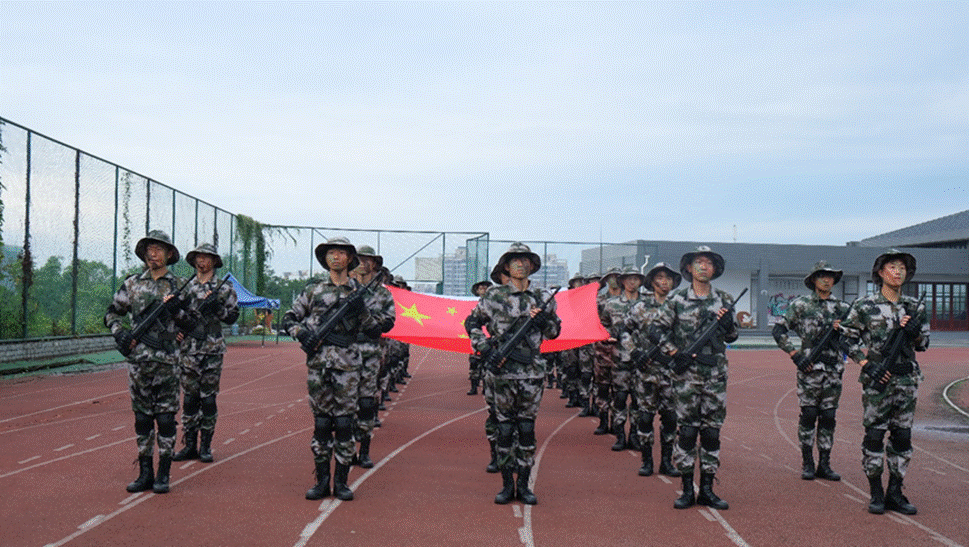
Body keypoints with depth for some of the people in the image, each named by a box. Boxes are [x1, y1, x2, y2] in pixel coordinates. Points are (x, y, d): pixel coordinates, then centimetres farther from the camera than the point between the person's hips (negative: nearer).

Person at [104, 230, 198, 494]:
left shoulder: (179, 285, 4)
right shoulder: (132, 283, 9)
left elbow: (192, 323, 6)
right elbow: (112, 313, 15)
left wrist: (177, 309, -13)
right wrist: (120, 332, -3)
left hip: (167, 359, -2)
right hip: (138, 358, 2)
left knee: (166, 417, 0)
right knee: (142, 418, 7)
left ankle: (163, 474, 7)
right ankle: (145, 473, 15)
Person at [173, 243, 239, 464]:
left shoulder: (224, 289, 4)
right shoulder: (185, 287, 11)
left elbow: (233, 316, 4)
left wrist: (217, 309, -14)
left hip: (212, 350, -2)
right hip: (188, 350, 2)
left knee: (208, 399, 1)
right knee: (189, 398, 5)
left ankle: (205, 446, 8)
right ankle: (189, 445, 12)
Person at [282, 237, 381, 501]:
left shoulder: (358, 292, 10)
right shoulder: (313, 289, 9)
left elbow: (374, 328, 9)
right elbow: (289, 318, 11)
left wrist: (360, 309, -8)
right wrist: (301, 332, -9)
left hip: (347, 363, 0)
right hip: (318, 362, 0)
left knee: (344, 422, -1)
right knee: (321, 422, 4)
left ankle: (341, 481, 8)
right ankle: (322, 480, 12)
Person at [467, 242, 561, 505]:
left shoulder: (543, 297, 8)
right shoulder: (494, 296, 2)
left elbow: (555, 331, 15)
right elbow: (472, 324, 8)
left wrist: (543, 320, -6)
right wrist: (484, 347, -5)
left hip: (533, 372, 2)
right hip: (503, 371, -1)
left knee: (527, 428, 5)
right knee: (505, 429, 3)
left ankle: (524, 485, 13)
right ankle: (507, 484, 13)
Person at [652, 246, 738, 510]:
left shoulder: (724, 300, 8)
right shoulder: (677, 300, 0)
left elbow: (732, 337, 15)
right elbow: (656, 330, 0)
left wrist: (728, 323, -6)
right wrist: (676, 354, -10)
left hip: (716, 374, 3)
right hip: (686, 374, -3)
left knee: (712, 432, 5)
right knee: (687, 431, -2)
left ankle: (707, 490, 14)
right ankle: (687, 490, 7)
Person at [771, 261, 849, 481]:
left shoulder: (842, 308, 11)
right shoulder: (800, 305, 0)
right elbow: (778, 331, -3)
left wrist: (842, 329, -7)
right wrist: (795, 355, -10)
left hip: (834, 369, 4)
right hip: (810, 368, -3)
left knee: (828, 417, 6)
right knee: (808, 415, -1)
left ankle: (824, 465, 13)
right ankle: (807, 464, 8)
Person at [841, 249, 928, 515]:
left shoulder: (915, 308, 9)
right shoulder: (864, 306, -2)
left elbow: (923, 344, 15)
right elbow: (849, 339, 1)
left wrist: (913, 332, -7)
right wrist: (866, 365, -11)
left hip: (906, 379, 4)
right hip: (877, 380, -4)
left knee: (902, 436, 6)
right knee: (874, 435, -1)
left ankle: (895, 493, 16)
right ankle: (876, 493, 8)